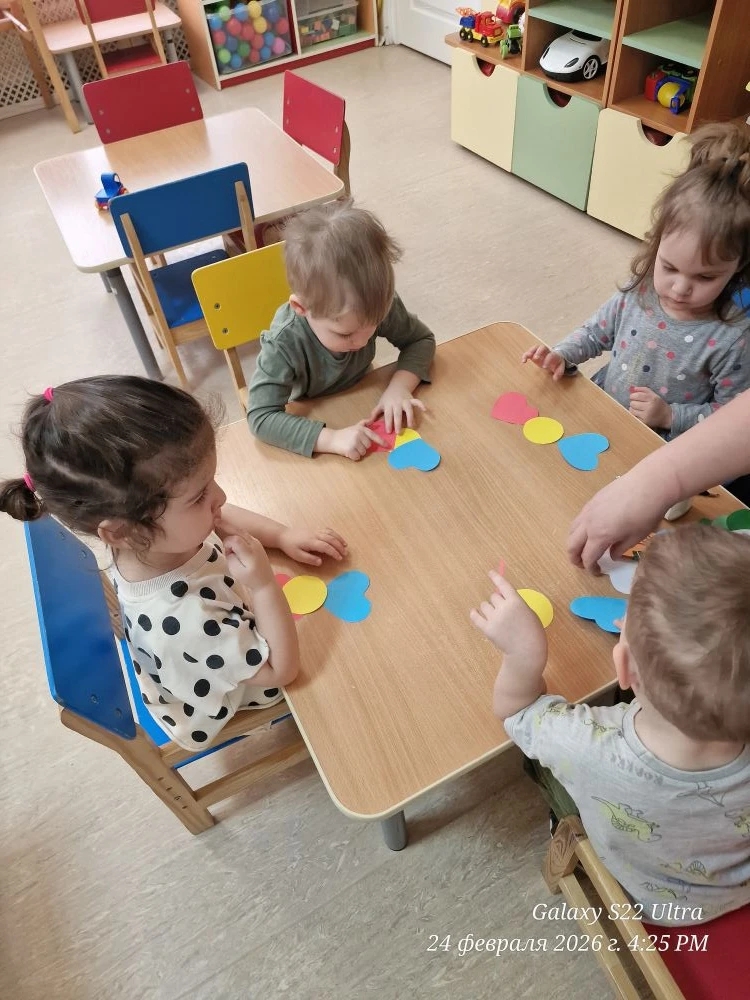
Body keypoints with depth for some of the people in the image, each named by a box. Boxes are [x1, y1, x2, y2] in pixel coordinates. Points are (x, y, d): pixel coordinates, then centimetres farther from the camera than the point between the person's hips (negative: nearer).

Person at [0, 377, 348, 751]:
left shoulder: (148, 540, -28)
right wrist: (264, 585, -42)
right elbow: (283, 670, -33)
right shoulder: (184, 622, -49)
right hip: (228, 707, -5)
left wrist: (284, 535, -18)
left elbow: (223, 518, -6)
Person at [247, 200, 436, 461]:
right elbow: (261, 418, -36)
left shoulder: (377, 307, -24)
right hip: (310, 419, -6)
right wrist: (332, 439, -47)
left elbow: (421, 340, -9)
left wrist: (399, 386, -28)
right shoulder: (284, 345, -34)